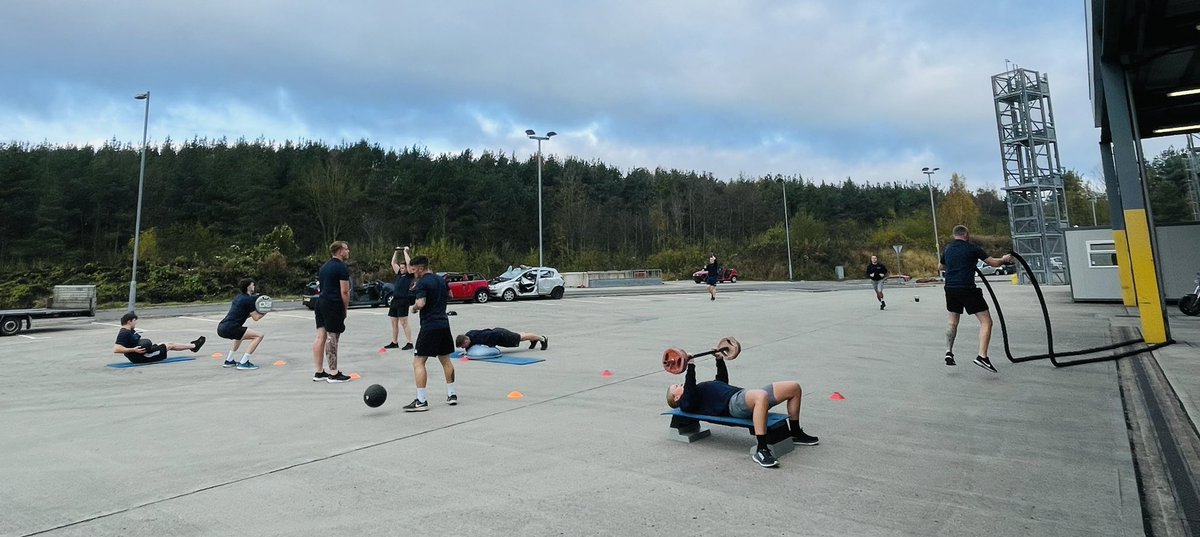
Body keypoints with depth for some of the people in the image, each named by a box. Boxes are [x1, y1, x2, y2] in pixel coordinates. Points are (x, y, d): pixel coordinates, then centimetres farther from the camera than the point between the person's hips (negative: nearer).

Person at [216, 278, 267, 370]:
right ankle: (243, 363, -12)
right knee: (259, 335, -11)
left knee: (240, 333, 39)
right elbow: (256, 317, -5)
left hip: (221, 328, 10)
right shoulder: (249, 299, -7)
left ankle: (229, 361, 38)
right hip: (229, 329, -10)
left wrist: (255, 311, 17)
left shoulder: (239, 297, 20)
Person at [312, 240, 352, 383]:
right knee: (332, 338, -4)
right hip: (334, 305, -9)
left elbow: (321, 286, 20)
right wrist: (346, 308, -2)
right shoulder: (342, 268, -10)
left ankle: (319, 372, 16)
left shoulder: (325, 266, 17)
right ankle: (333, 374, 2)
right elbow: (344, 292, -14)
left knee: (320, 337, 10)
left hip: (320, 302, 9)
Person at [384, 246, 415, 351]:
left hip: (403, 301, -8)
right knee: (394, 323, 11)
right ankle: (394, 343, 20)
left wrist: (405, 251, -3)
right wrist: (396, 252, 19)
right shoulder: (399, 274, 17)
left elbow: (408, 263, -12)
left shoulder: (409, 275, -2)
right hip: (395, 300, 8)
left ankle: (409, 343, -5)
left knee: (404, 323, -8)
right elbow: (393, 263, 23)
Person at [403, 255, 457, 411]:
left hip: (429, 326, -8)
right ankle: (451, 394, 22)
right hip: (444, 324, 8)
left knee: (418, 362, -4)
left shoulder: (422, 283, -11)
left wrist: (414, 308, -4)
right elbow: (450, 295, 28)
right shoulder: (441, 280, 12)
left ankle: (421, 401, -8)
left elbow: (421, 303, -24)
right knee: (445, 359, 18)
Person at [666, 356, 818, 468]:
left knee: (794, 387, 4)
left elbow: (722, 381, 43)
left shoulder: (701, 391, 33)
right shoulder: (686, 403, 6)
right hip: (733, 403, -9)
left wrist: (719, 359, 43)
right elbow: (690, 390, -17)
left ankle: (796, 433, 17)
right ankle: (761, 450, -37)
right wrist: (690, 366, -22)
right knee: (762, 396, -44)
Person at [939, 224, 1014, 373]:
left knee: (953, 321, 23)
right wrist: (1004, 259, 23)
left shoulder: (947, 249, 13)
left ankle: (949, 352, 20)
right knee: (986, 322, -2)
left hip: (950, 289, 6)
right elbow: (993, 262, 3)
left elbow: (940, 266, 28)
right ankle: (982, 356, -14)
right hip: (967, 289, -6)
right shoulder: (972, 248, -2)